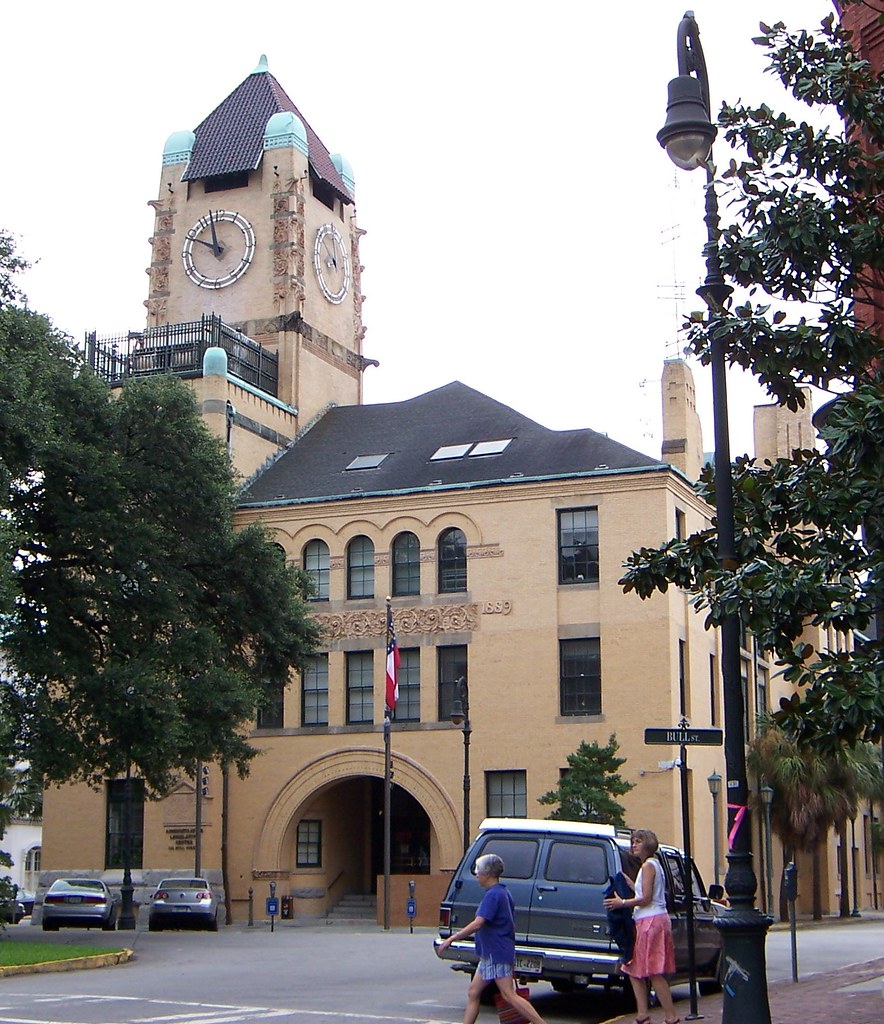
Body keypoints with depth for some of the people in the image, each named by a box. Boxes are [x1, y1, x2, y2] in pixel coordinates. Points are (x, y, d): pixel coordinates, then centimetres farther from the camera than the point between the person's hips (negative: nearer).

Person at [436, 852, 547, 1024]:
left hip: (497, 954, -10)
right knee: (473, 993, 10)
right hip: (490, 955, 10)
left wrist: (451, 939, -23)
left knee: (509, 995, -9)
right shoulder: (503, 892, 14)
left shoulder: (493, 895, -17)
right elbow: (511, 924, 21)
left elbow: (477, 924, -26)